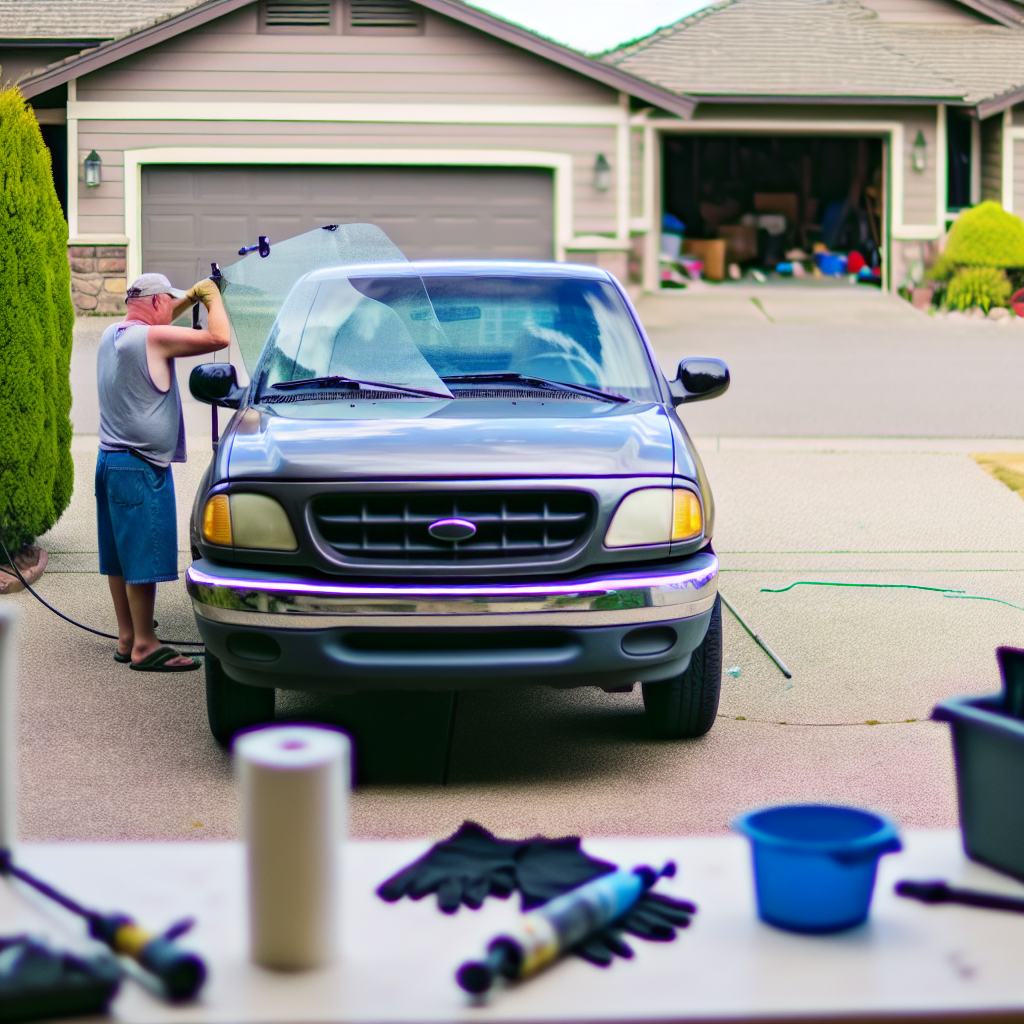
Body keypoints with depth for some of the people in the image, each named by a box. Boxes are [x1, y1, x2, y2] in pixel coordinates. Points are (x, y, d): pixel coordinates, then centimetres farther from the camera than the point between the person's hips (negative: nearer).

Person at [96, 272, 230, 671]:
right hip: (141, 466, -9)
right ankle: (144, 647, -3)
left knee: (121, 558, 13)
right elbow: (220, 338, -19)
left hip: (110, 459, 9)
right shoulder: (153, 338, -15)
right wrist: (212, 297, -2)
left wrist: (190, 298, 29)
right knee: (144, 559, -6)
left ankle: (126, 638, 20)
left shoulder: (112, 335, 12)